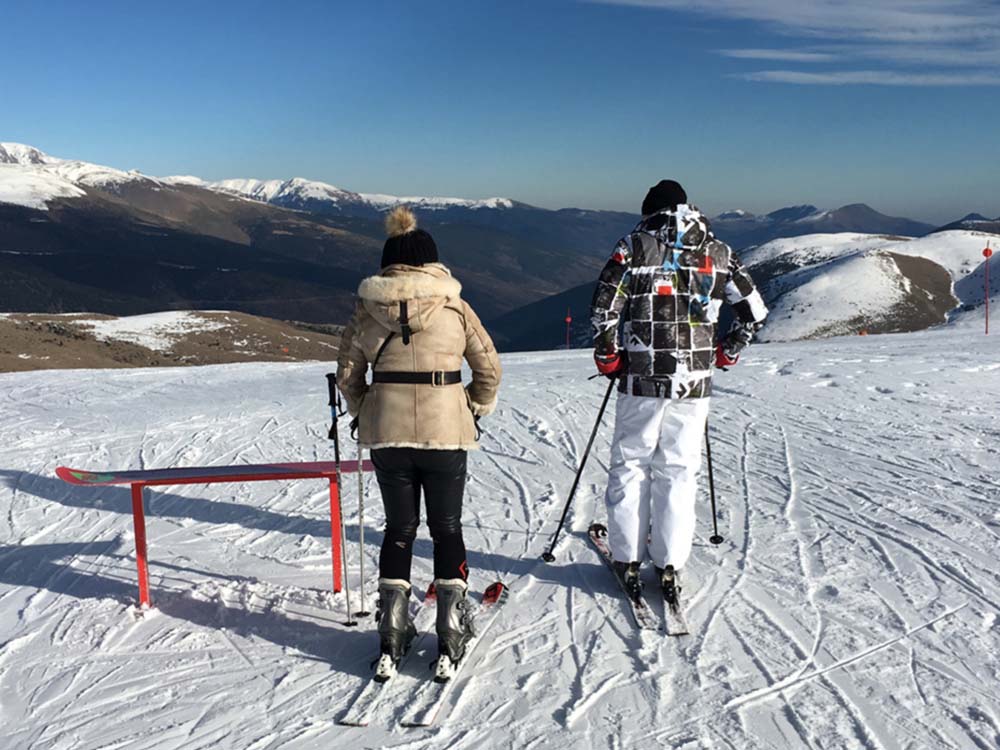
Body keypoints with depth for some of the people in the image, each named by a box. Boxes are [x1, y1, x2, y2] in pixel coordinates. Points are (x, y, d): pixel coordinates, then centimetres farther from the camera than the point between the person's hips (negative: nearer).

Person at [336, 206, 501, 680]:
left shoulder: (367, 308, 1)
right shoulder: (453, 306, -2)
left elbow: (347, 373, 5)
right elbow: (489, 367, 0)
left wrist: (364, 413, 18)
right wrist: (475, 411, 13)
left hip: (386, 431, 2)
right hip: (446, 431, -1)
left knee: (399, 528, 13)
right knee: (447, 529, 11)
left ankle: (391, 638, 14)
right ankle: (451, 637, 13)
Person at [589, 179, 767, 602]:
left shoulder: (635, 246, -2)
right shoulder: (716, 251, 7)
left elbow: (604, 308, -9)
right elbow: (754, 311, 8)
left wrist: (607, 358, 5)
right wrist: (727, 352, 21)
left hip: (641, 380, -2)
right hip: (694, 382, 2)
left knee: (630, 466, 10)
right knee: (679, 471, 10)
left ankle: (627, 561, 14)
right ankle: (670, 567, 13)